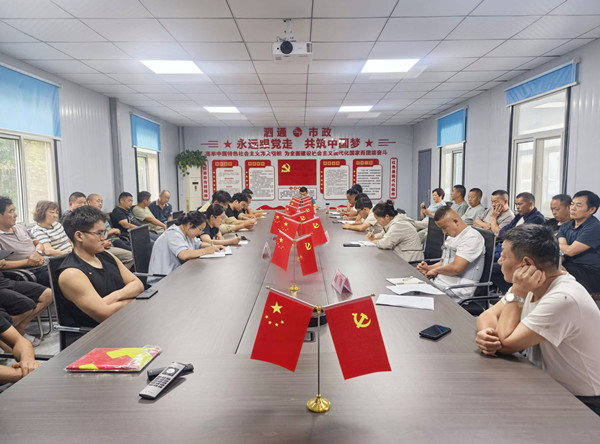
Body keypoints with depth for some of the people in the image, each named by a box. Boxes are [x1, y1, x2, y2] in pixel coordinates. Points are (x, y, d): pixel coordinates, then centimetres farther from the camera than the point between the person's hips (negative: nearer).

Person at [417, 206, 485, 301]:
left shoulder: (472, 237, -12)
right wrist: (428, 268, 9)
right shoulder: (451, 237, 19)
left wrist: (436, 270, -6)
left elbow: (456, 267, -22)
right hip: (438, 283, 9)